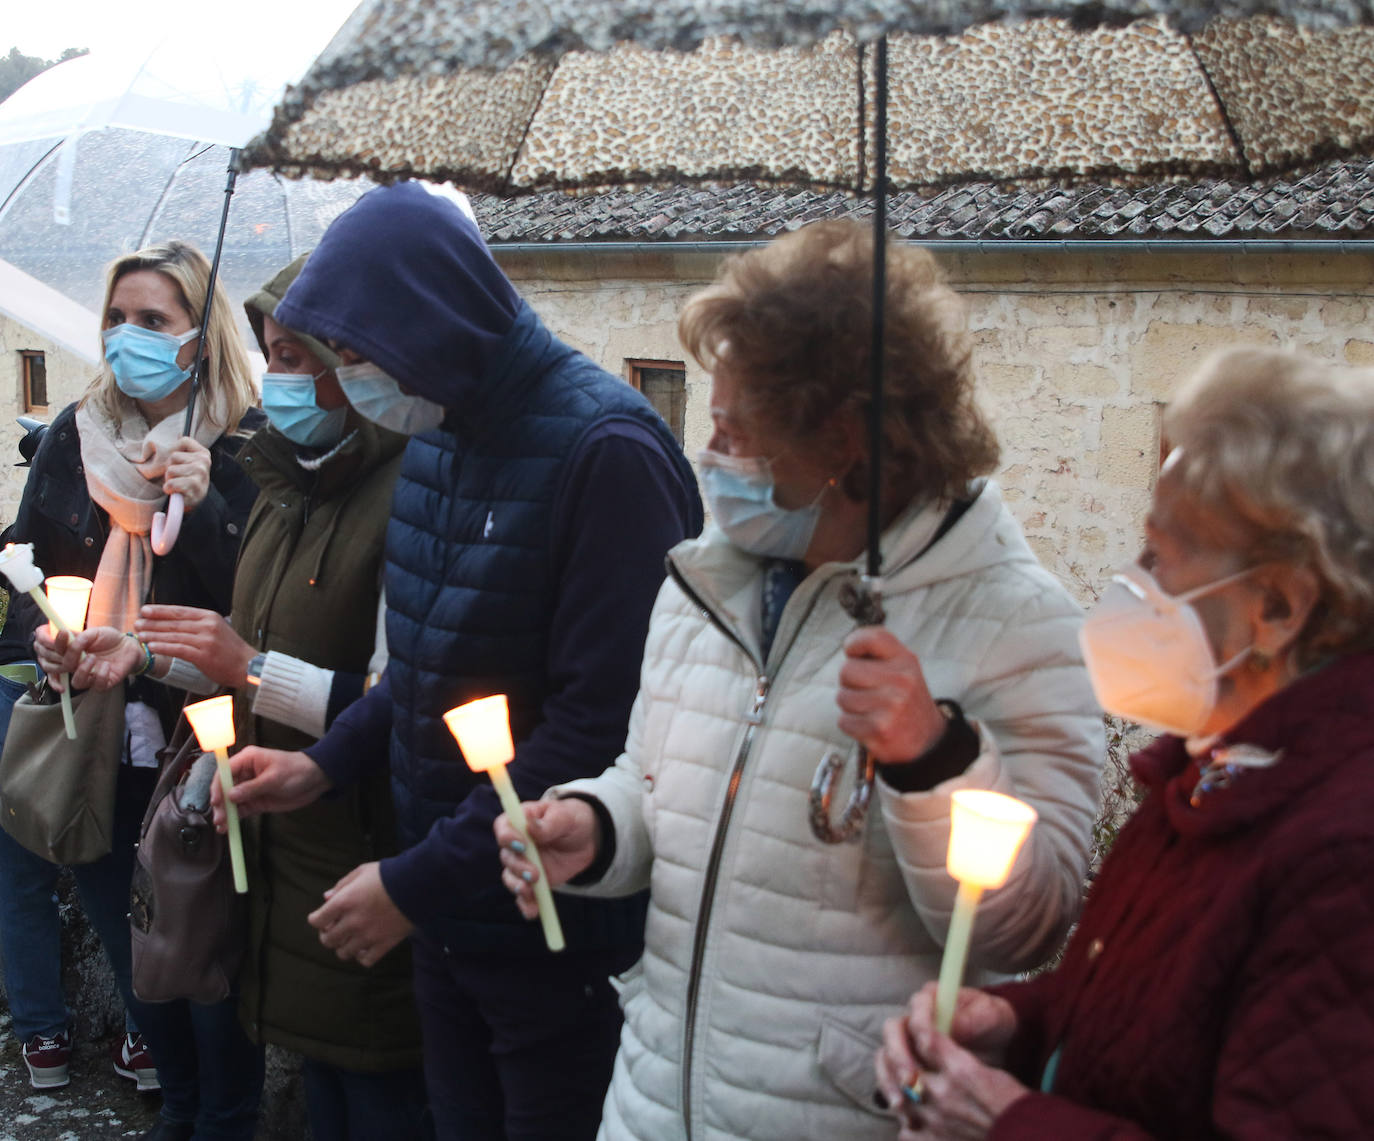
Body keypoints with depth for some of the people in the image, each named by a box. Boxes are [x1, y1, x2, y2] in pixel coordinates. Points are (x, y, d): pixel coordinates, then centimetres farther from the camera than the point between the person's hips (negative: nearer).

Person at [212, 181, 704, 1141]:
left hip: (561, 938, -7)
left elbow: (601, 722, -24)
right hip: (446, 917, 8)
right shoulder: (439, 436, 7)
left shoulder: (605, 450, -21)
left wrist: (417, 883, -19)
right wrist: (325, 764, 4)